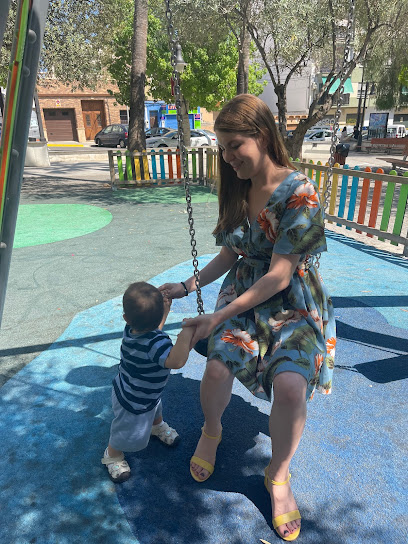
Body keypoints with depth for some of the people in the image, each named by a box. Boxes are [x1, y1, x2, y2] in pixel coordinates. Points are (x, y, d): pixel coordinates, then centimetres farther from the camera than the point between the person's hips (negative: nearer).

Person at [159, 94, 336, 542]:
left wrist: (219, 316, -22)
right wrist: (188, 286, 1)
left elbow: (279, 275, -21)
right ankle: (211, 431, 17)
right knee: (217, 366, -21)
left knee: (290, 384, -27)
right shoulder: (237, 190, 4)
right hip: (244, 291, 4)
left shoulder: (299, 192, -17)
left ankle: (278, 474, 7)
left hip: (293, 300, -4)